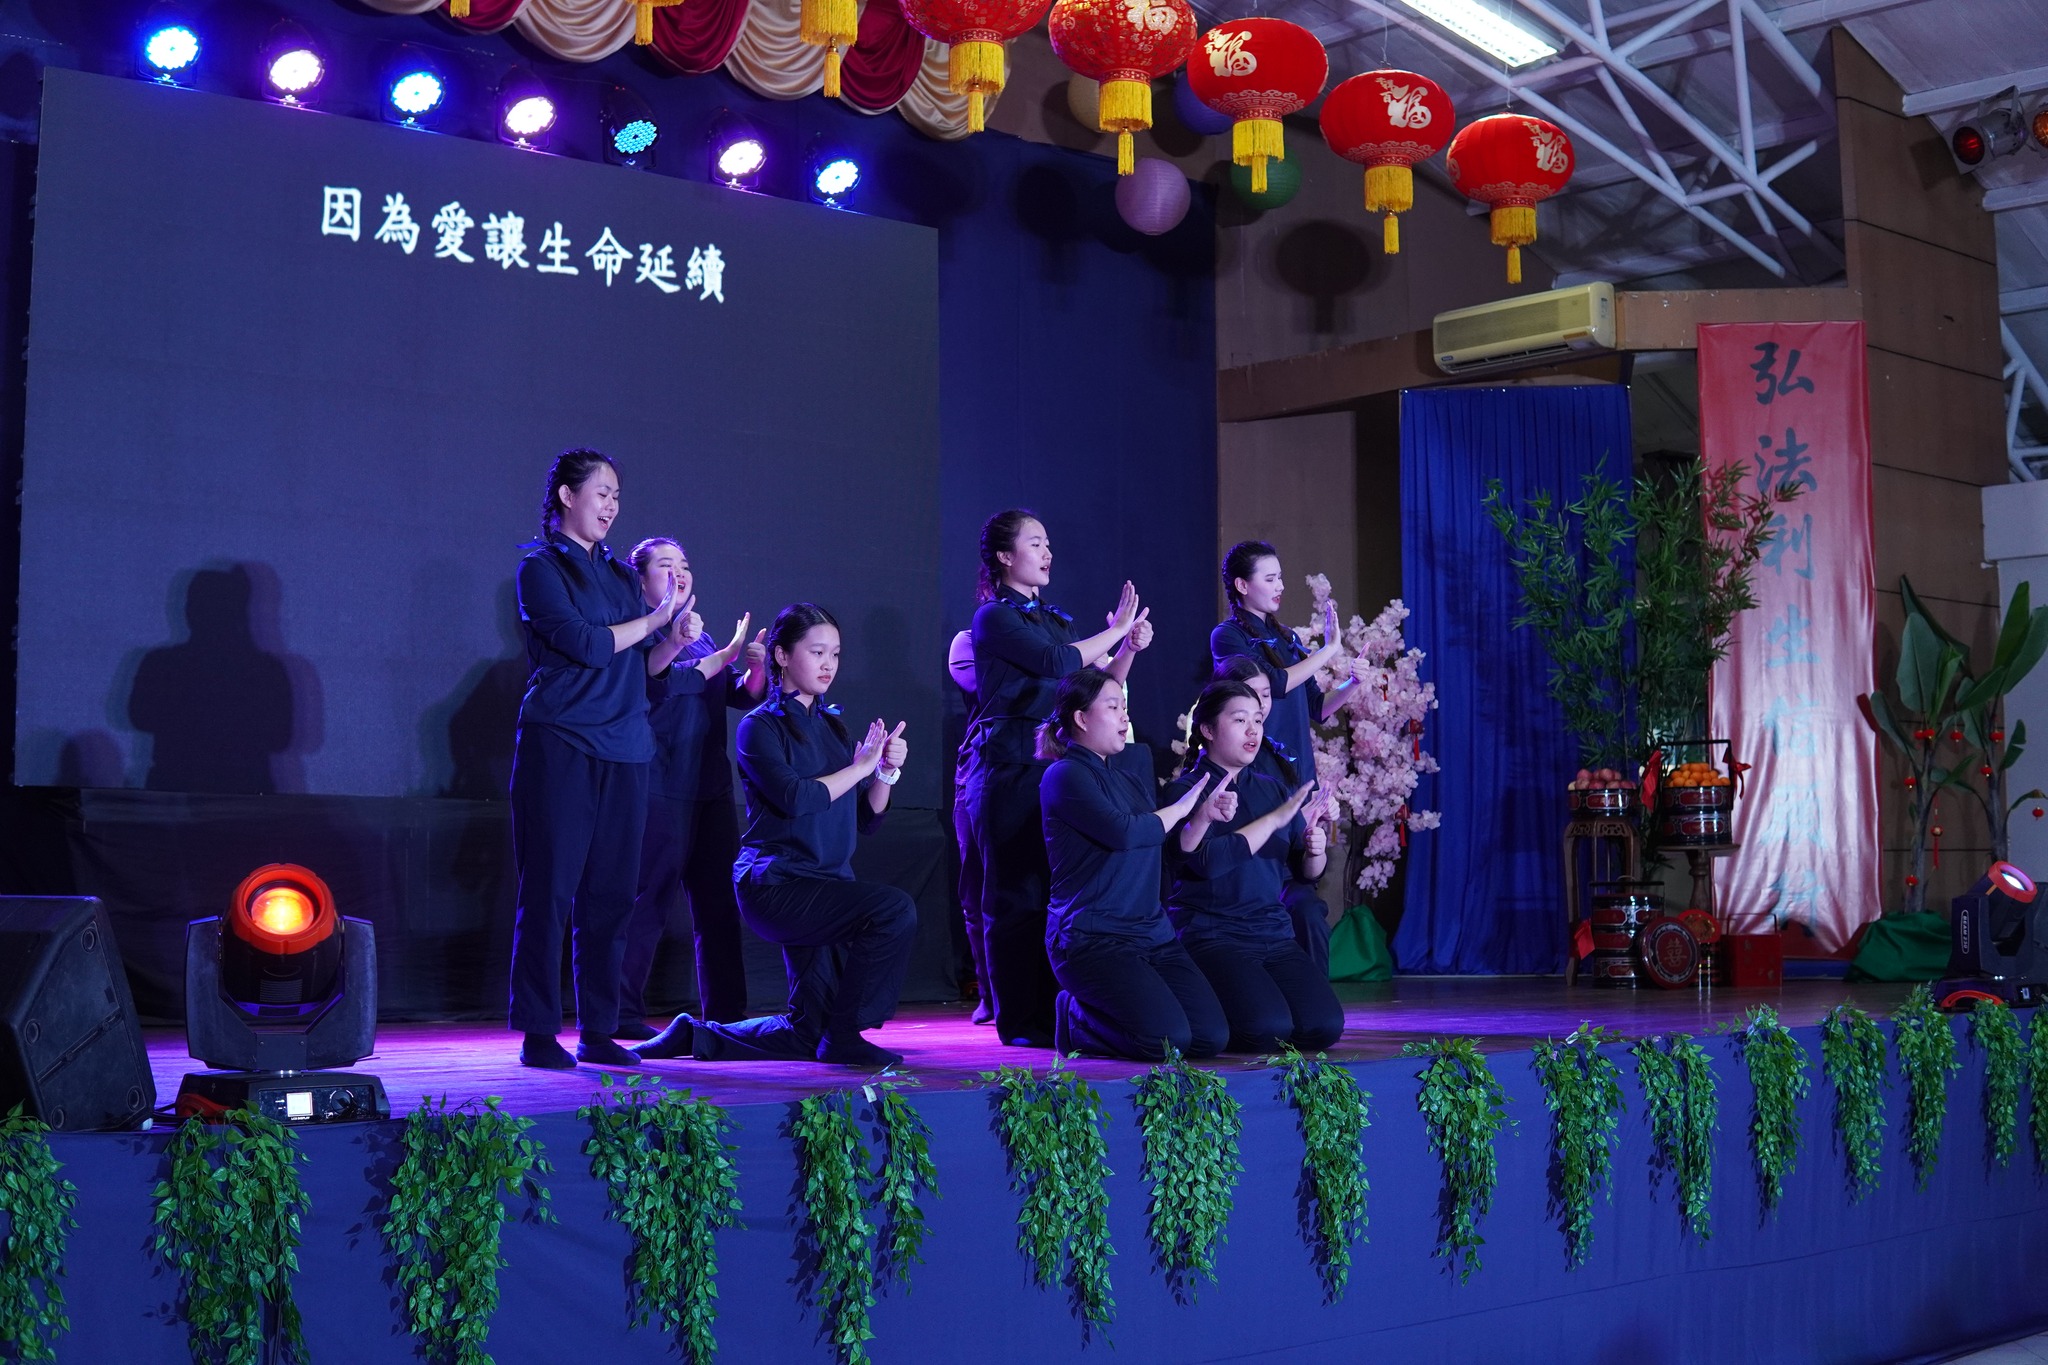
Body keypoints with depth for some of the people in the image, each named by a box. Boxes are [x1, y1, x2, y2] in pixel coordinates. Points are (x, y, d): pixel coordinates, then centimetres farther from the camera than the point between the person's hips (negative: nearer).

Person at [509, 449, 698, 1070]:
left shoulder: (619, 574, 19)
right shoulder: (540, 568, 0)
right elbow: (586, 644, -13)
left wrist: (677, 640, -1)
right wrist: (655, 618, -4)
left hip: (624, 749, 6)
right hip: (560, 744, -6)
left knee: (611, 892, 5)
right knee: (550, 889, -4)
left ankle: (598, 1029, 10)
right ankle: (538, 1031, 1)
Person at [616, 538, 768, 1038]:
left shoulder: (702, 640, 22)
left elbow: (744, 696, 15)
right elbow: (659, 682, -16)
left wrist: (756, 667, -6)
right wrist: (722, 659, -15)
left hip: (710, 788, 7)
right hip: (659, 788, -7)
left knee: (719, 901, 6)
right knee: (648, 900, -8)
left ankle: (726, 1012, 11)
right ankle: (623, 1013, -3)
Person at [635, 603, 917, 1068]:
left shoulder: (831, 726, 17)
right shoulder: (761, 725, -4)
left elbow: (865, 816, 13)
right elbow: (795, 798, -21)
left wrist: (887, 771, -4)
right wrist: (860, 766, -12)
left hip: (827, 886, 8)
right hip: (776, 883, -8)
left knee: (806, 1036, 5)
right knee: (894, 910, -28)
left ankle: (694, 1034, 23)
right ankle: (844, 1038, -16)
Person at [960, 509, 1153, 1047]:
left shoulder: (1056, 619, 19)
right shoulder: (994, 617, -3)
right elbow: (1056, 663, -17)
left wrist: (1130, 648, 3)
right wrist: (1116, 631, -7)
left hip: (1057, 765, 7)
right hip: (1009, 766, -7)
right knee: (1017, 895, -4)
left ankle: (1056, 1013, 9)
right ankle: (1021, 1021, 1)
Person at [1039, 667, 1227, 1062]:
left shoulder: (1125, 780, 20)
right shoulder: (1065, 775, -5)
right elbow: (1123, 832, -19)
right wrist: (1181, 808, -4)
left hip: (1152, 935, 8)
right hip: (1091, 937, -8)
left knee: (1212, 1036, -8)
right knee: (1167, 1039, -23)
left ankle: (1090, 1009, 13)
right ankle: (1074, 1018, 5)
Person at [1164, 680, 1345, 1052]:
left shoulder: (1272, 790, 14)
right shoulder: (1185, 791, -4)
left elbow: (1306, 871, 17)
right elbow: (1207, 860, -21)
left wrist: (1315, 851, -7)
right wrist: (1276, 819, -17)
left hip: (1274, 933, 6)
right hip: (1210, 934, -6)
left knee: (1324, 1026, -13)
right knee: (1268, 1027, -26)